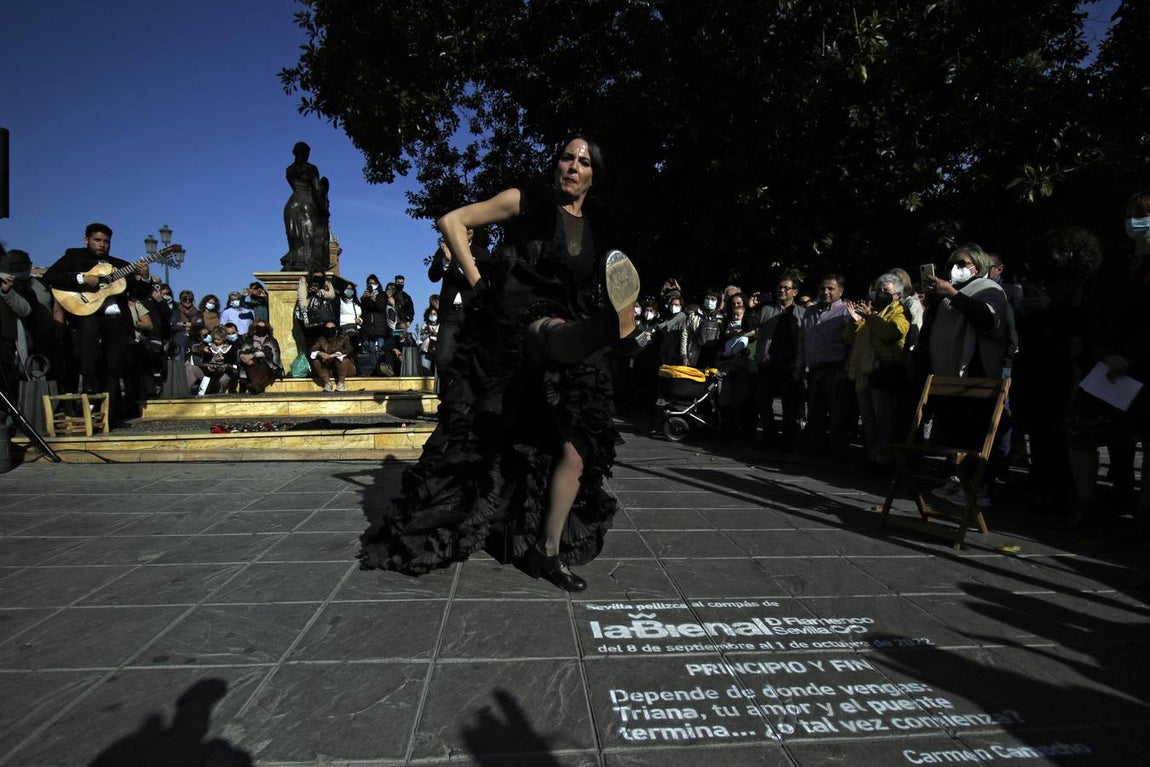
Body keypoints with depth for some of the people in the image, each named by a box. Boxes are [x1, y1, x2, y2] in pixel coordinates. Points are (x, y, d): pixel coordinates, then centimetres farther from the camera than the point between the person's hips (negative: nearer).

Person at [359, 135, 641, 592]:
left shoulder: (596, 229, 16)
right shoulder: (526, 202, 2)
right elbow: (451, 222, 1)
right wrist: (477, 283, -8)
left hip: (569, 345, 4)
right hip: (518, 329, -4)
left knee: (575, 448, -5)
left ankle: (549, 553, 6)